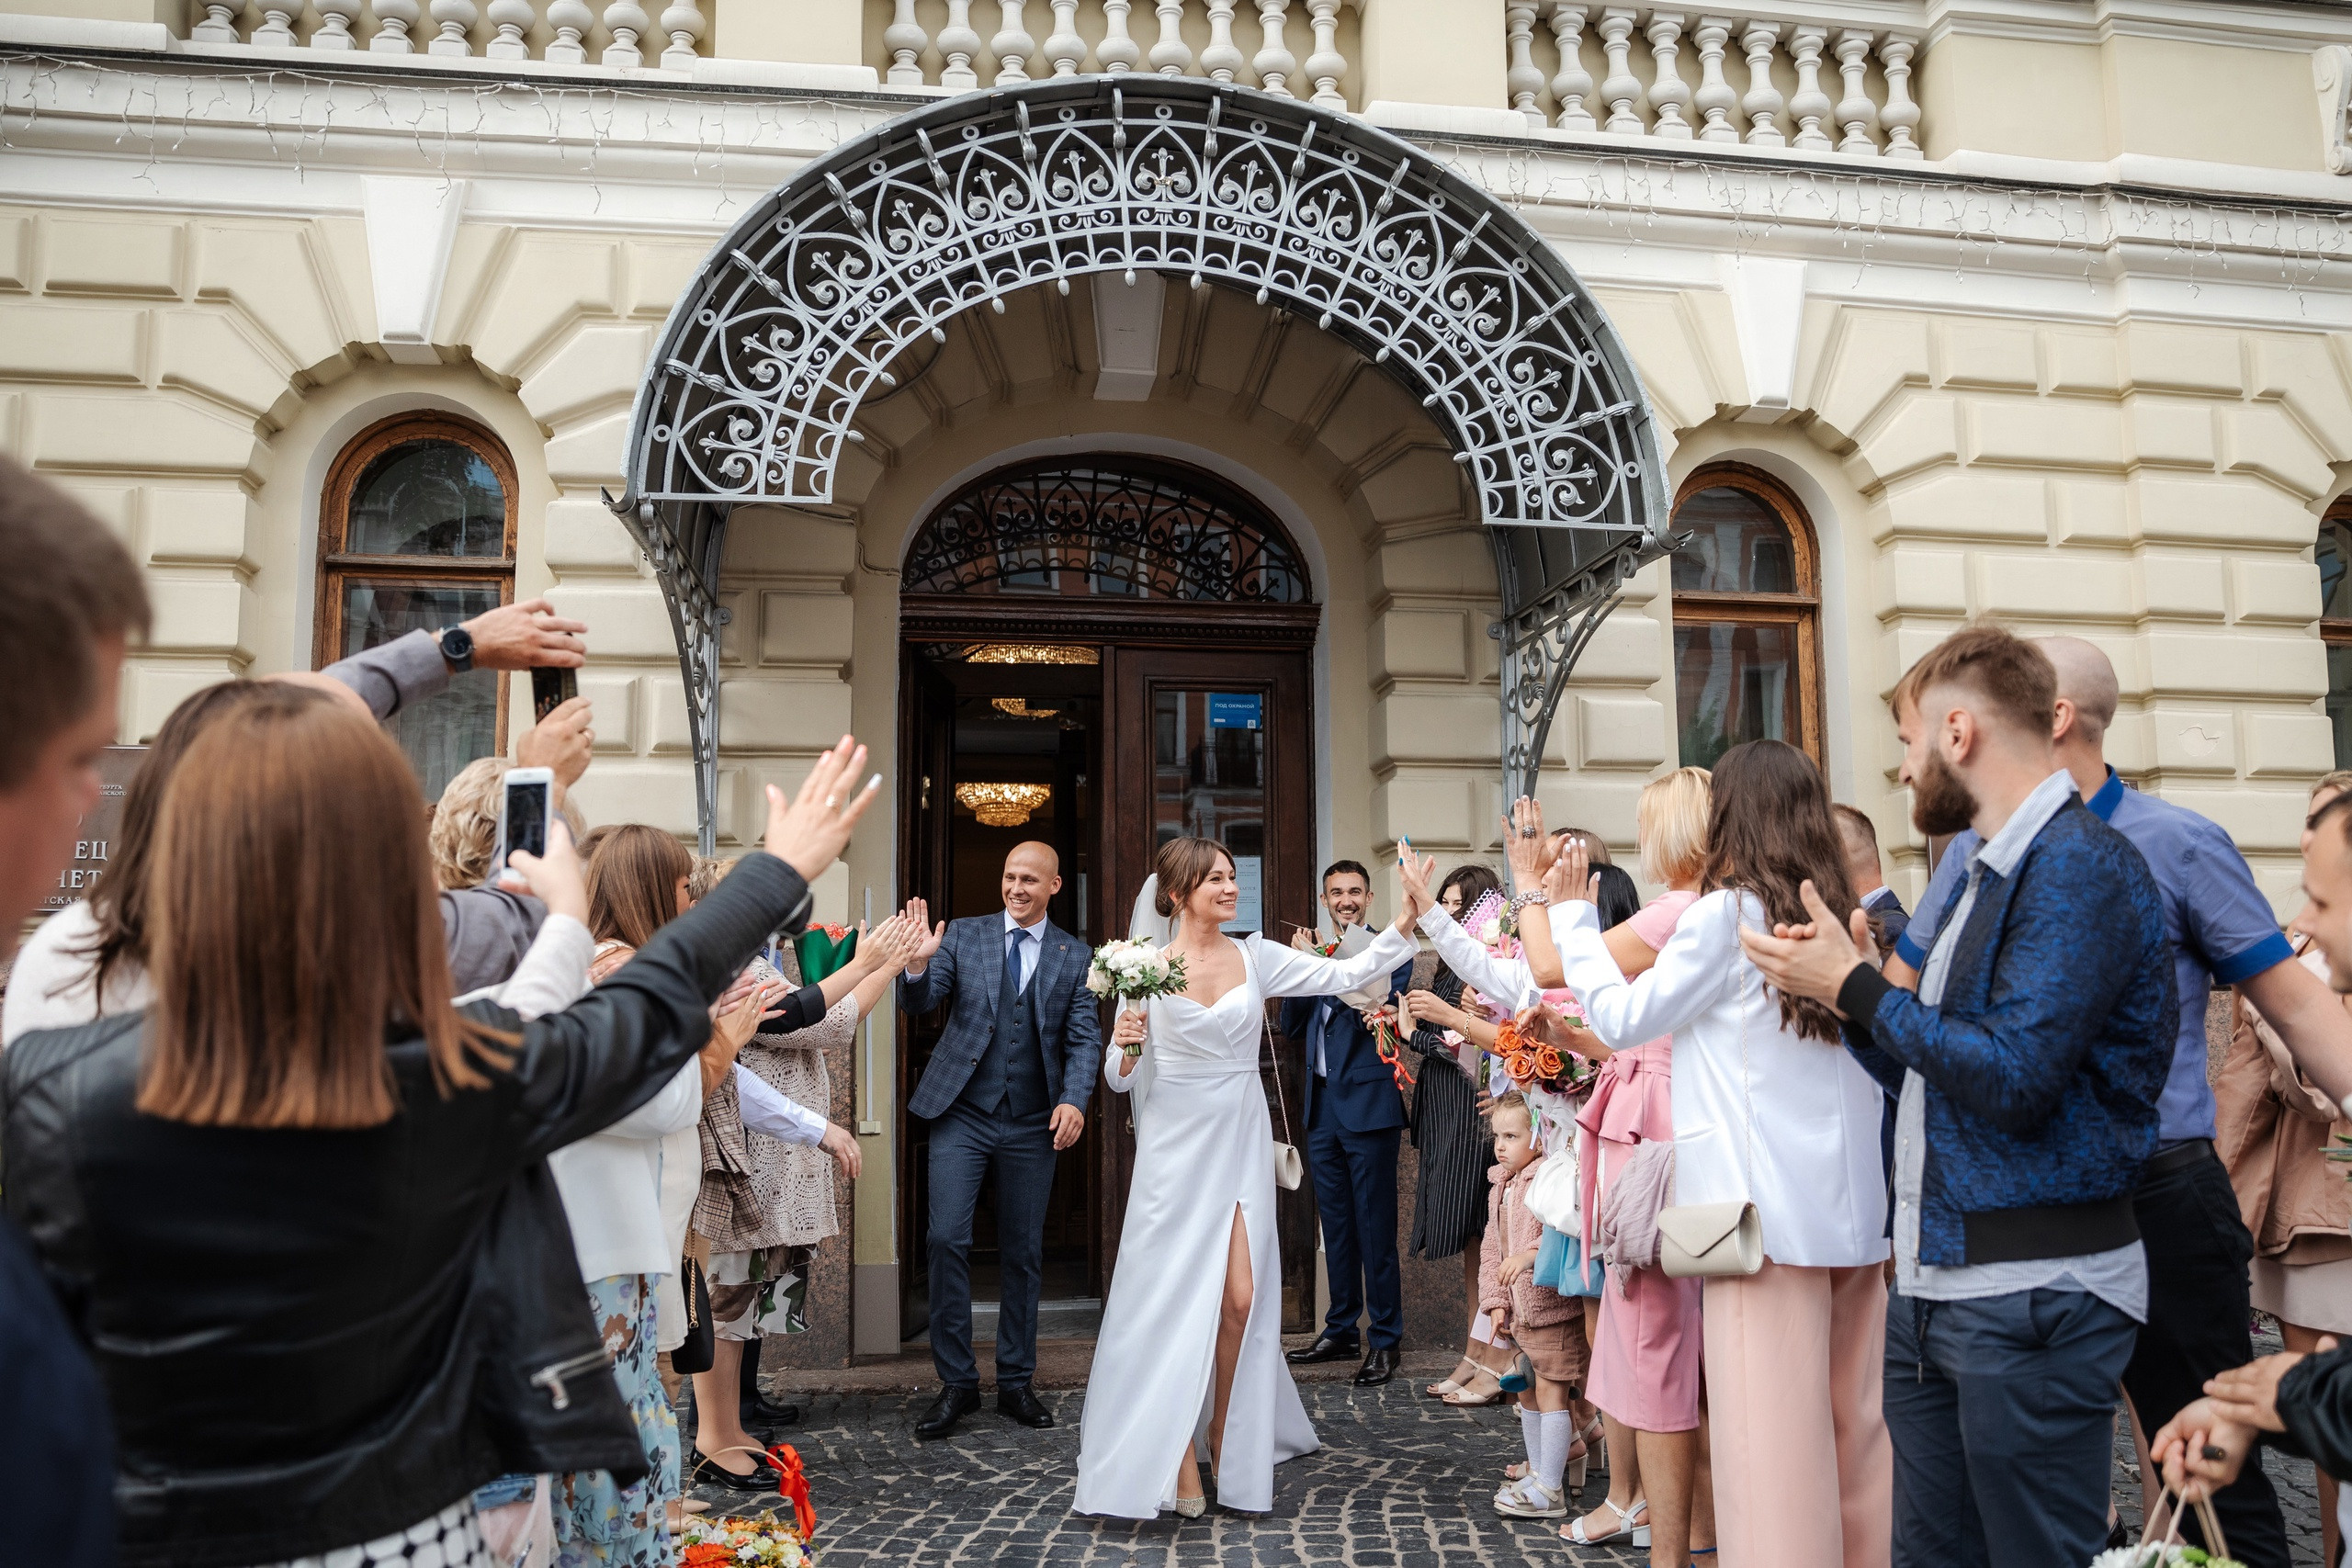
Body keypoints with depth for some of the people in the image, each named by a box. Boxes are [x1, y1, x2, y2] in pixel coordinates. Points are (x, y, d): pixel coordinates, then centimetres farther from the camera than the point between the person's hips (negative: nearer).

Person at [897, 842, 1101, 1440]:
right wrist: (918, 965, -26)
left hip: (1033, 1124, 1)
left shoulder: (1075, 957, 4)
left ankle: (1015, 1384, 22)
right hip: (962, 1115, -1)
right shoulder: (963, 936, 3)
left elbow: (1085, 1037, -1)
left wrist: (1074, 1100, -17)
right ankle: (956, 1382, 7)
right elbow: (919, 1004, -4)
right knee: (947, 1240, -8)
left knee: (1024, 1254, 9)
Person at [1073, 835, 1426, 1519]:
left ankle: (1227, 1435, 22)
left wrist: (1406, 920, -13)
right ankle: (1179, 1454, 17)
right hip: (1177, 1149, -2)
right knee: (1179, 1300, 2)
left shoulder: (1256, 957, 2)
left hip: (1241, 1143, 2)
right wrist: (1125, 1047, -22)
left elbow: (1348, 974, -4)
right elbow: (1120, 1079, 0)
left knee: (1241, 1299, -1)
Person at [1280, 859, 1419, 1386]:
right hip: (1322, 1106, 6)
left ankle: (1385, 1341, 9)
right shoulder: (1313, 952, 14)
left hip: (1368, 1104, -6)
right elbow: (1291, 1026, 8)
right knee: (1335, 1225, 15)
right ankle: (1341, 1331, 26)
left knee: (1375, 1227, -1)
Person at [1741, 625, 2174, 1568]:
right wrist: (1844, 986, 6)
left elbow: (2014, 1078, -23)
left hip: (2033, 1300, -9)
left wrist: (1855, 986, -14)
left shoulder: (2080, 864, -14)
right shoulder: (1990, 875, 16)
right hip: (1936, 1287, 9)